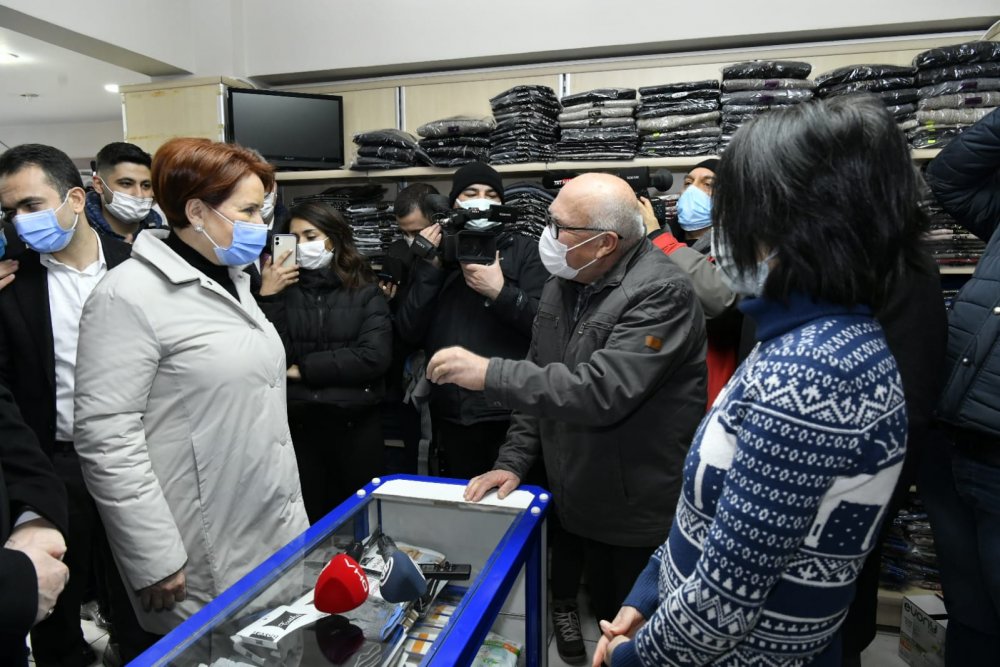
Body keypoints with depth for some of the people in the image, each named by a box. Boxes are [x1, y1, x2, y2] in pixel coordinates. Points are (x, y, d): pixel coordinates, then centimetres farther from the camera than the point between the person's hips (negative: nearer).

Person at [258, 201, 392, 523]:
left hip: (356, 426, -1)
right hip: (296, 426, 1)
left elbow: (375, 357, -13)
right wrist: (268, 298, -13)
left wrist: (304, 369, -10)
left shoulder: (366, 292, 0)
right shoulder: (283, 289, 4)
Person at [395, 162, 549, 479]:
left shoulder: (524, 250, 2)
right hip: (451, 416, 3)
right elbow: (409, 332, 1)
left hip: (512, 414, -3)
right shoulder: (434, 254, 10)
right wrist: (429, 268, -6)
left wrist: (501, 292, -21)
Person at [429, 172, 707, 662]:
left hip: (643, 517, -6)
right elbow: (542, 380, 10)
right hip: (578, 506, 7)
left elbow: (600, 391, -33)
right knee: (600, 621, 21)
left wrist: (488, 374, -29)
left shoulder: (661, 293, -23)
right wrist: (513, 461, 3)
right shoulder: (563, 283, 4)